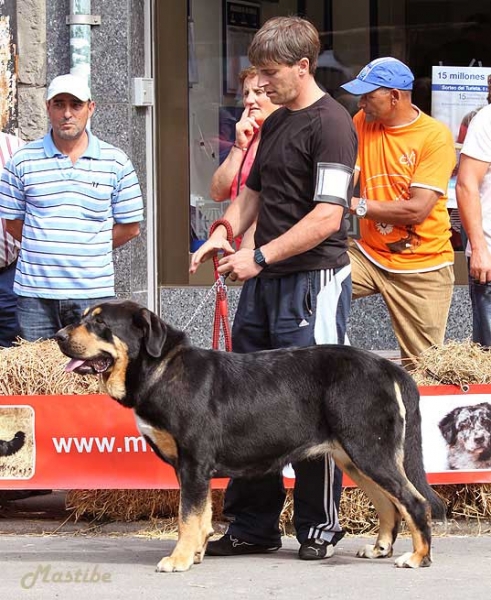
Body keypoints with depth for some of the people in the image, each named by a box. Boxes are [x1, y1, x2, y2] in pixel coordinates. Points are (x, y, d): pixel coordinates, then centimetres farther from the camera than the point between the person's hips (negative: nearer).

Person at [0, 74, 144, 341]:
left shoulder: (116, 162, 5)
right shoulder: (23, 161, 5)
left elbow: (130, 226, 8)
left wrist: (87, 250, 4)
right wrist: (46, 250, 4)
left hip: (93, 292, 0)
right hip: (35, 293, 0)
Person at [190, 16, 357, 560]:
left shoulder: (329, 124, -11)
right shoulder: (273, 124, 16)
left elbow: (327, 217, -18)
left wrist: (260, 256, -18)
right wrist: (224, 235, 5)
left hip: (313, 281, -9)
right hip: (263, 281, 9)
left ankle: (319, 528, 7)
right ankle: (252, 526, 16)